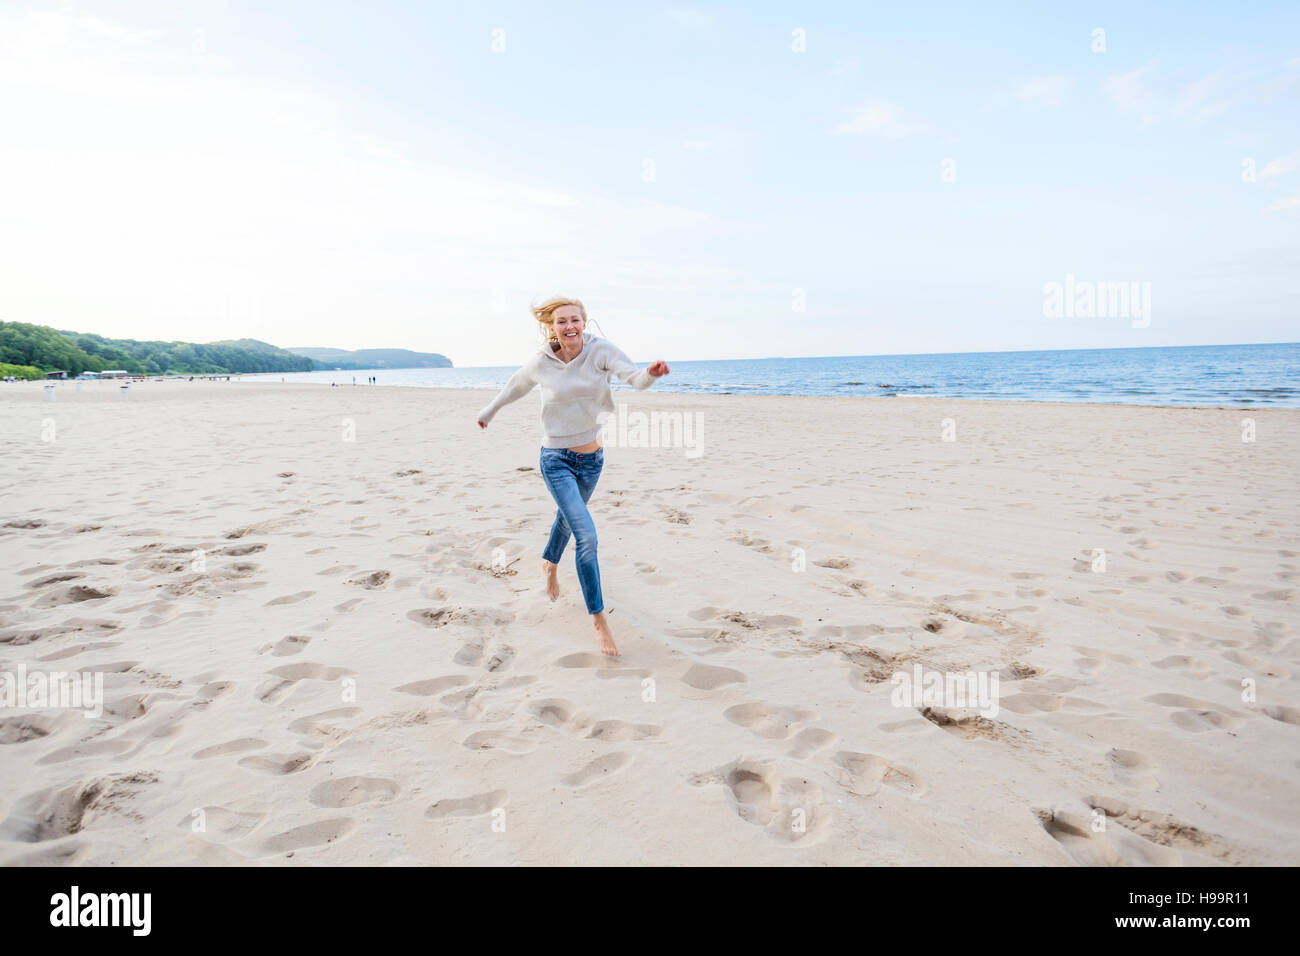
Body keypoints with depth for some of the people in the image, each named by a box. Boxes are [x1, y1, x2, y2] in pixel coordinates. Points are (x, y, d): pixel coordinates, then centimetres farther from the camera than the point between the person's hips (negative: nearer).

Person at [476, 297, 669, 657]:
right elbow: (516, 386, 10)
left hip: (592, 458, 3)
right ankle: (598, 619, -5)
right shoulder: (541, 362, -11)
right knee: (586, 535, -17)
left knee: (567, 518, 29)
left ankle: (549, 563, 61)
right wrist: (488, 412, 25)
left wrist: (651, 373, -52)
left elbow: (633, 377, -28)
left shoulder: (600, 350, -13)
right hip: (556, 460, -3)